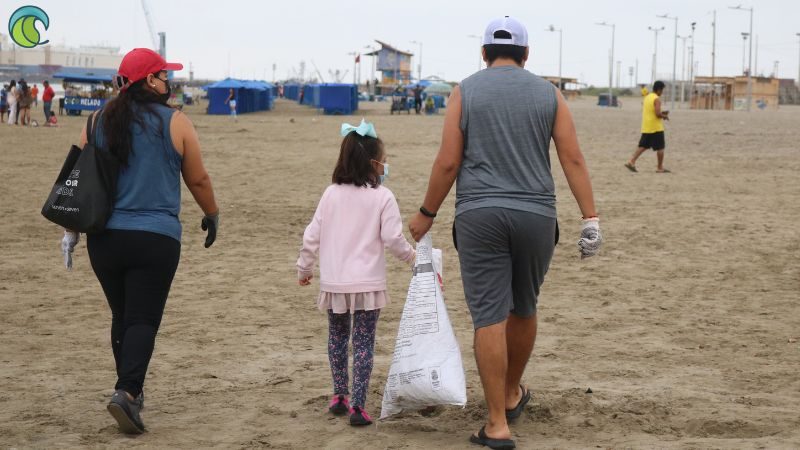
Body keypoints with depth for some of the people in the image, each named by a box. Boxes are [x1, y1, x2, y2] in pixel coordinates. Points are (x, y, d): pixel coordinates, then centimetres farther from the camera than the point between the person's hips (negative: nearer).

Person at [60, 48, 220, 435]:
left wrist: (72, 230, 15)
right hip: (155, 239, -4)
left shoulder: (99, 122, 5)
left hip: (104, 238, 4)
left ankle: (131, 390, 26)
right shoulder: (175, 123, -4)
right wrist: (212, 215, 21)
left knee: (121, 315, 17)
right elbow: (197, 179, 4)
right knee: (143, 319, -2)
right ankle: (126, 391, -17)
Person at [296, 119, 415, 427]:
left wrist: (304, 267, 16)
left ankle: (339, 395, 28)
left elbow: (312, 236, 4)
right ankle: (358, 405, -3)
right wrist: (412, 256, 8)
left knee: (337, 338, 19)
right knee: (363, 343, 1)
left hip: (334, 283, 3)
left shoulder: (331, 194, 2)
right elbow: (393, 239, -10)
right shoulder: (382, 197, -8)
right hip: (367, 283, -3)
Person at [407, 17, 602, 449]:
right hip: (536, 216, 2)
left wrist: (426, 213, 8)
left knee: (489, 317, -3)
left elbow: (448, 162, -2)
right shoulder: (549, 94, 8)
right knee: (523, 309, 20)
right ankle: (512, 394, 39)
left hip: (479, 215, -2)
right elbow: (573, 160, 1)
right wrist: (590, 218, 1)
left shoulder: (465, 92, 4)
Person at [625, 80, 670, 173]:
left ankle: (631, 161, -5)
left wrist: (662, 113, 17)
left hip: (645, 127, 8)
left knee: (642, 146, 9)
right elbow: (657, 113, -22)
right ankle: (660, 168, 8)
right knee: (660, 147, 3)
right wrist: (664, 116, -2)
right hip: (656, 128, -8)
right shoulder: (657, 99, -14)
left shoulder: (646, 97, 13)